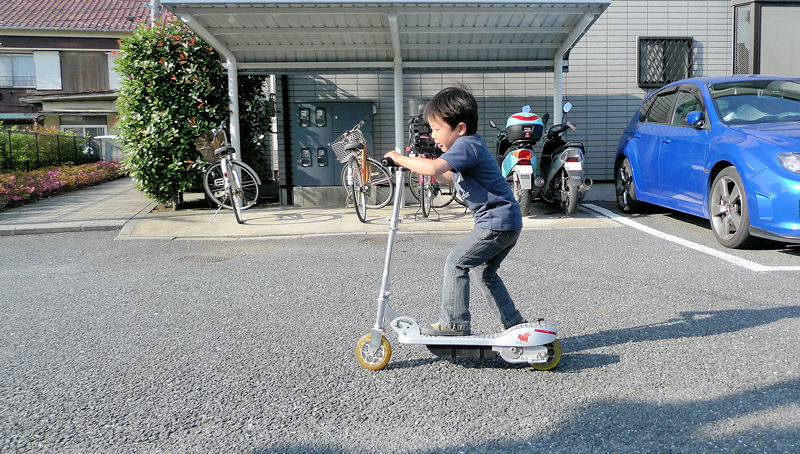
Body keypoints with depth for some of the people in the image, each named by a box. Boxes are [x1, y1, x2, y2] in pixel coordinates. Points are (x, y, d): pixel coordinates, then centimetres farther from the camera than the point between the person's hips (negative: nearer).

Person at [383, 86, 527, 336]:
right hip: (510, 222, 11)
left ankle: (454, 323, -2)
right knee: (487, 273, 21)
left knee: (456, 263, -7)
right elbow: (454, 180, 28)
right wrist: (425, 165, 15)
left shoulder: (466, 145, -16)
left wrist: (399, 158, -18)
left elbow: (434, 168, -32)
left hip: (496, 222, -11)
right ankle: (514, 322, 26)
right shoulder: (472, 144, 16)